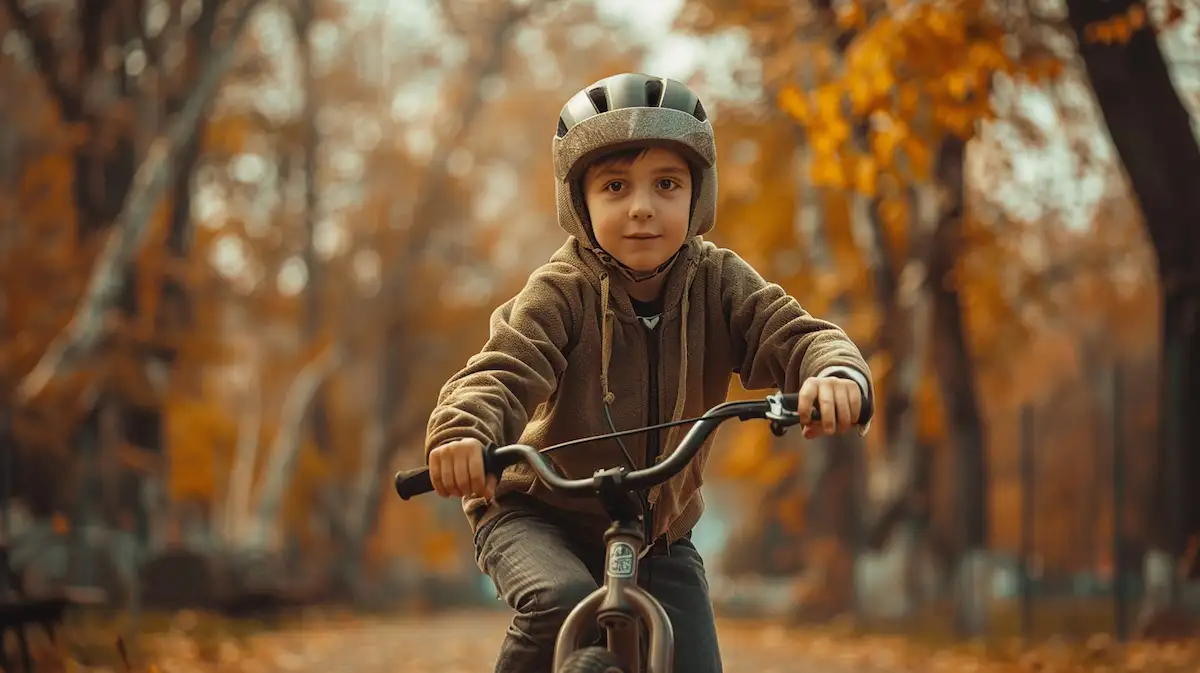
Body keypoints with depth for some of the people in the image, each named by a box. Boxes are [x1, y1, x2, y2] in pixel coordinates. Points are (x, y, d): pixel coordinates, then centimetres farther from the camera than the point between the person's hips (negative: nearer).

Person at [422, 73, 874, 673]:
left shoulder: (717, 282, -7)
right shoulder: (561, 292, -16)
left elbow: (793, 335, -20)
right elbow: (504, 369, -29)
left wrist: (838, 374, -45)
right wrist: (462, 431, -53)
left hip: (658, 534, 4)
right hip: (536, 513, -4)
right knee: (562, 604, -34)